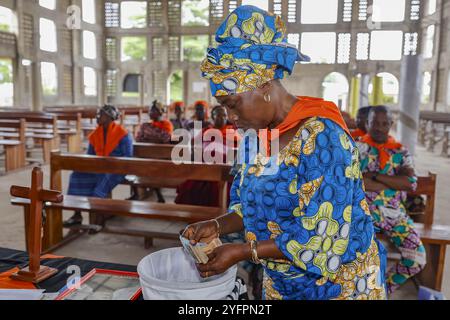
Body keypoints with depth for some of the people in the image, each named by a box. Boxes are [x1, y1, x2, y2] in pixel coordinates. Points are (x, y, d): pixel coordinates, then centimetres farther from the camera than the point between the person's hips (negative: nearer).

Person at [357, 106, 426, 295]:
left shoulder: (401, 151, 11)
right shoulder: (357, 147, 2)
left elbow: (411, 183, -5)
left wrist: (374, 176, -12)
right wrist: (395, 184, -9)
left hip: (394, 212, 4)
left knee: (418, 259, -8)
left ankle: (385, 289, 21)